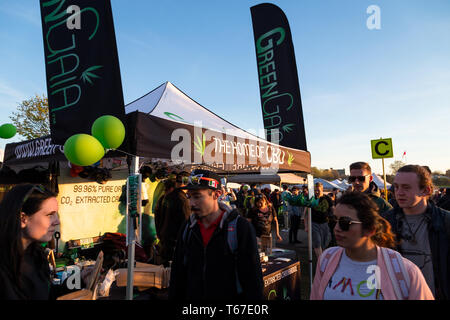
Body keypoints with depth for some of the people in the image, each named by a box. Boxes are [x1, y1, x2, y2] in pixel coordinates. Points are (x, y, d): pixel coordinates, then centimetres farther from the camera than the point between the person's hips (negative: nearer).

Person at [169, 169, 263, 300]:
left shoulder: (241, 227, -16)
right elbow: (178, 274, 8)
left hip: (229, 296, -4)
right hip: (192, 296, 4)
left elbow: (252, 277, -13)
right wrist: (174, 297, 6)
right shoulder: (187, 229, 0)